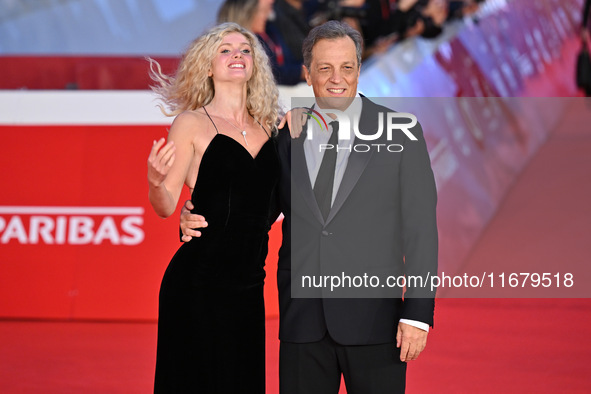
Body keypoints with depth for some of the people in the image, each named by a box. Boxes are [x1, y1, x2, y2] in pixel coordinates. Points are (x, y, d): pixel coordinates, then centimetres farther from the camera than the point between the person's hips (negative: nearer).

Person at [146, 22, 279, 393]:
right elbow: (166, 207, -4)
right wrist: (156, 181, -25)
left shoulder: (266, 128, 11)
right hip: (199, 282, -5)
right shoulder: (192, 123, -2)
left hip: (249, 283, 5)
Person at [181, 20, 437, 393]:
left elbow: (420, 227, -2)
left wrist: (417, 314, -9)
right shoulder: (287, 135, 9)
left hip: (373, 318, -3)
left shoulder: (401, 133, 0)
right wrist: (198, 222, -6)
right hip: (302, 318, 3)